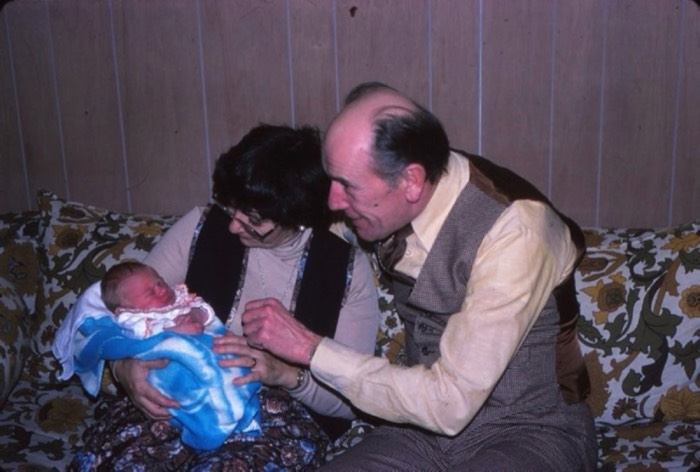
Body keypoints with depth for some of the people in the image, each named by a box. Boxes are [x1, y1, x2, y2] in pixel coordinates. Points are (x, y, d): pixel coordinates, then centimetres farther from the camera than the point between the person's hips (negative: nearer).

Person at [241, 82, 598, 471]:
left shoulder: (513, 231, -25)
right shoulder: (398, 204, -6)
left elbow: (450, 404, -25)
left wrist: (311, 348, -20)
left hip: (530, 433, -4)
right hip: (427, 422, 5)